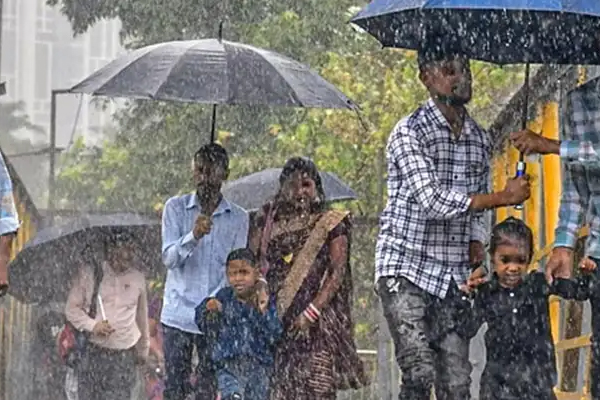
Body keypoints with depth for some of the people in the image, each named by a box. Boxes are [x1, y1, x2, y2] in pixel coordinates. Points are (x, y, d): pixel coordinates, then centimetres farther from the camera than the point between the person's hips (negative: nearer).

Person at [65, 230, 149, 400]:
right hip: (93, 352, -1)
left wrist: (143, 348, 26)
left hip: (124, 356, 1)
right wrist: (92, 325, -15)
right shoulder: (89, 274, -3)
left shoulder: (137, 278, 5)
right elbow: (71, 308, 2)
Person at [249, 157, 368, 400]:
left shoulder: (331, 223, 6)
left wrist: (312, 311, -14)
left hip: (318, 322, -3)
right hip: (277, 321, 3)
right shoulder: (272, 223, 16)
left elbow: (338, 272, -4)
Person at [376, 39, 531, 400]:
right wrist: (504, 197, -19)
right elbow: (431, 200, -20)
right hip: (406, 270, -6)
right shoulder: (409, 133, -9)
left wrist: (476, 243, 2)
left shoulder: (480, 139, 12)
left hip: (454, 276, 6)